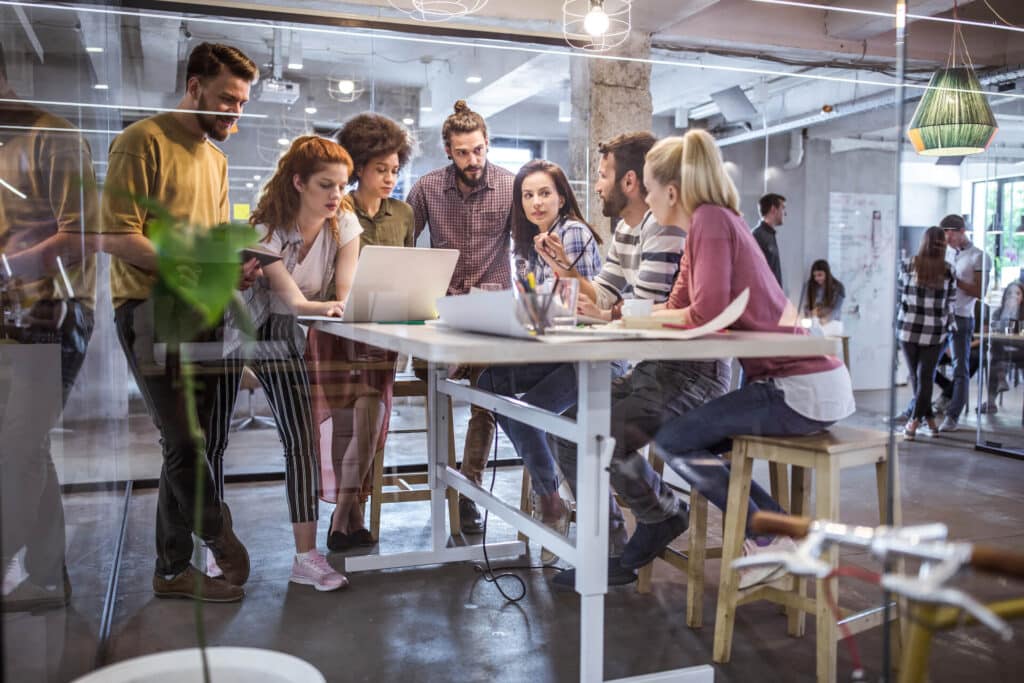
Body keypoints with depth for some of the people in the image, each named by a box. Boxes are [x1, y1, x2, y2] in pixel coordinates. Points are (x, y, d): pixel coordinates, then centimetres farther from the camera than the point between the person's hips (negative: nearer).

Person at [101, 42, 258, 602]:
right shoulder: (143, 141, -6)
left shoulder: (216, 157, 20)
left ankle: (174, 569, 19)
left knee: (186, 447, 9)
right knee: (184, 442, -8)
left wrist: (234, 268, 2)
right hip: (151, 312, -8)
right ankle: (222, 540, 12)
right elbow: (117, 236, -13)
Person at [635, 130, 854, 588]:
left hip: (801, 390, -10)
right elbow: (679, 311, 13)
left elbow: (705, 312, -22)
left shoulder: (710, 219, -13)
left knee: (672, 440, -5)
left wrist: (647, 314, -4)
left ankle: (770, 541, 5)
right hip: (805, 383, 10)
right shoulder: (708, 223, 15)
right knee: (690, 437, 16)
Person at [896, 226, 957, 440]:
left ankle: (930, 421, 15)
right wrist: (950, 326, 17)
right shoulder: (948, 272, -3)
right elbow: (949, 305, 3)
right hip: (934, 333, 0)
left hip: (908, 329, 0)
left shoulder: (908, 266, -4)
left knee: (916, 377, 10)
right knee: (926, 377, 5)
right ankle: (914, 422, 0)